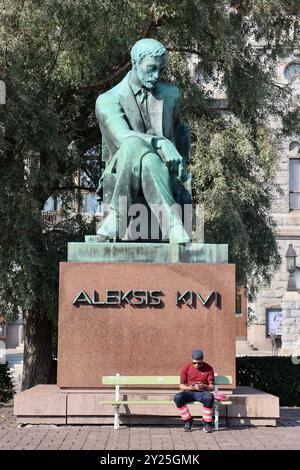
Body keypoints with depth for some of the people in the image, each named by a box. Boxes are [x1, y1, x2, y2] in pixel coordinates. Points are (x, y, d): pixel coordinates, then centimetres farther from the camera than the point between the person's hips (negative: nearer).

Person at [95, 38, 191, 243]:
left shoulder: (171, 94, 16)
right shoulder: (108, 100, 1)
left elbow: (181, 133, 31)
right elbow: (123, 137, -18)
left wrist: (181, 166, 17)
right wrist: (161, 143, -34)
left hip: (163, 172, 2)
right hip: (123, 176, -2)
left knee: (149, 160, -37)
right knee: (134, 144, -39)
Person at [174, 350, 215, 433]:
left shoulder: (208, 368, 1)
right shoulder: (186, 368, 3)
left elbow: (212, 387, 0)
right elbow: (181, 385, 4)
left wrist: (203, 387, -22)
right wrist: (188, 388, -19)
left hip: (202, 392, -1)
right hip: (189, 392, 1)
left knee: (209, 397, -38)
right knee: (177, 397, -31)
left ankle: (207, 423, -18)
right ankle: (188, 421, -11)